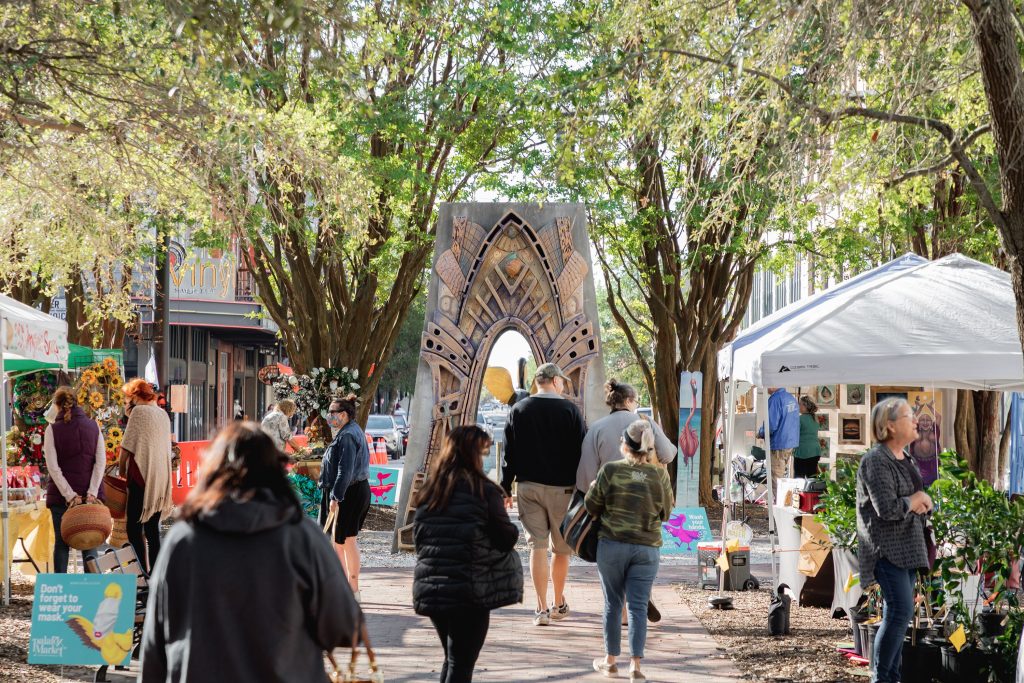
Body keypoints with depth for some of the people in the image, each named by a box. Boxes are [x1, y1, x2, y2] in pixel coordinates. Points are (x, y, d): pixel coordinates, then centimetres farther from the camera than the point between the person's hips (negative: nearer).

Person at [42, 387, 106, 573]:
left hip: (61, 494, -1)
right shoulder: (93, 426, 3)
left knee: (61, 542, 8)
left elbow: (53, 467, -10)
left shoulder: (53, 430, -3)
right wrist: (92, 493, -8)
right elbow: (101, 462, -4)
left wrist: (70, 495, -11)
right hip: (90, 495, 1)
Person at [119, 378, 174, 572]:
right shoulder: (163, 414, 15)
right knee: (153, 528, 11)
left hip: (142, 476, -8)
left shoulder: (139, 411, -7)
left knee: (134, 528, -8)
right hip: (162, 479, 8)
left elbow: (127, 446, -7)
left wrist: (121, 471, 4)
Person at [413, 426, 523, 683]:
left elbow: (417, 536, 13)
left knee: (453, 658, 20)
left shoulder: (429, 491, 7)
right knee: (461, 662, -1)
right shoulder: (483, 490, -10)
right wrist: (513, 531, 13)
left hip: (430, 587, 6)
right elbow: (506, 538, -7)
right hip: (471, 590, -6)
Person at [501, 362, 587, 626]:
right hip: (562, 488, -2)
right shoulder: (569, 410, -4)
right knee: (561, 548, 11)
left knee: (537, 545, 1)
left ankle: (542, 609, -4)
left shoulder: (518, 410, 3)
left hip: (529, 486, 2)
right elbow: (581, 451, -3)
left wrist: (505, 488, 9)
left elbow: (509, 453, 4)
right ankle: (559, 604, 23)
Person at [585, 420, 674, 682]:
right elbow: (667, 513, 7)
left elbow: (592, 506, 1)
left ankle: (610, 660, 19)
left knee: (613, 603, 11)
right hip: (647, 548, 1)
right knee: (638, 606, 4)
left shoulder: (610, 471, -9)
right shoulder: (660, 475, -5)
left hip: (612, 545, -1)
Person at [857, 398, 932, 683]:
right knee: (900, 611, -15)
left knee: (898, 613, 11)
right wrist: (913, 501, -8)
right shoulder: (876, 461, -15)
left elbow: (921, 501, 22)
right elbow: (887, 508, -24)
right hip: (887, 549, -9)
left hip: (906, 547, 9)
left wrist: (922, 502, 0)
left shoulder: (906, 461, 14)